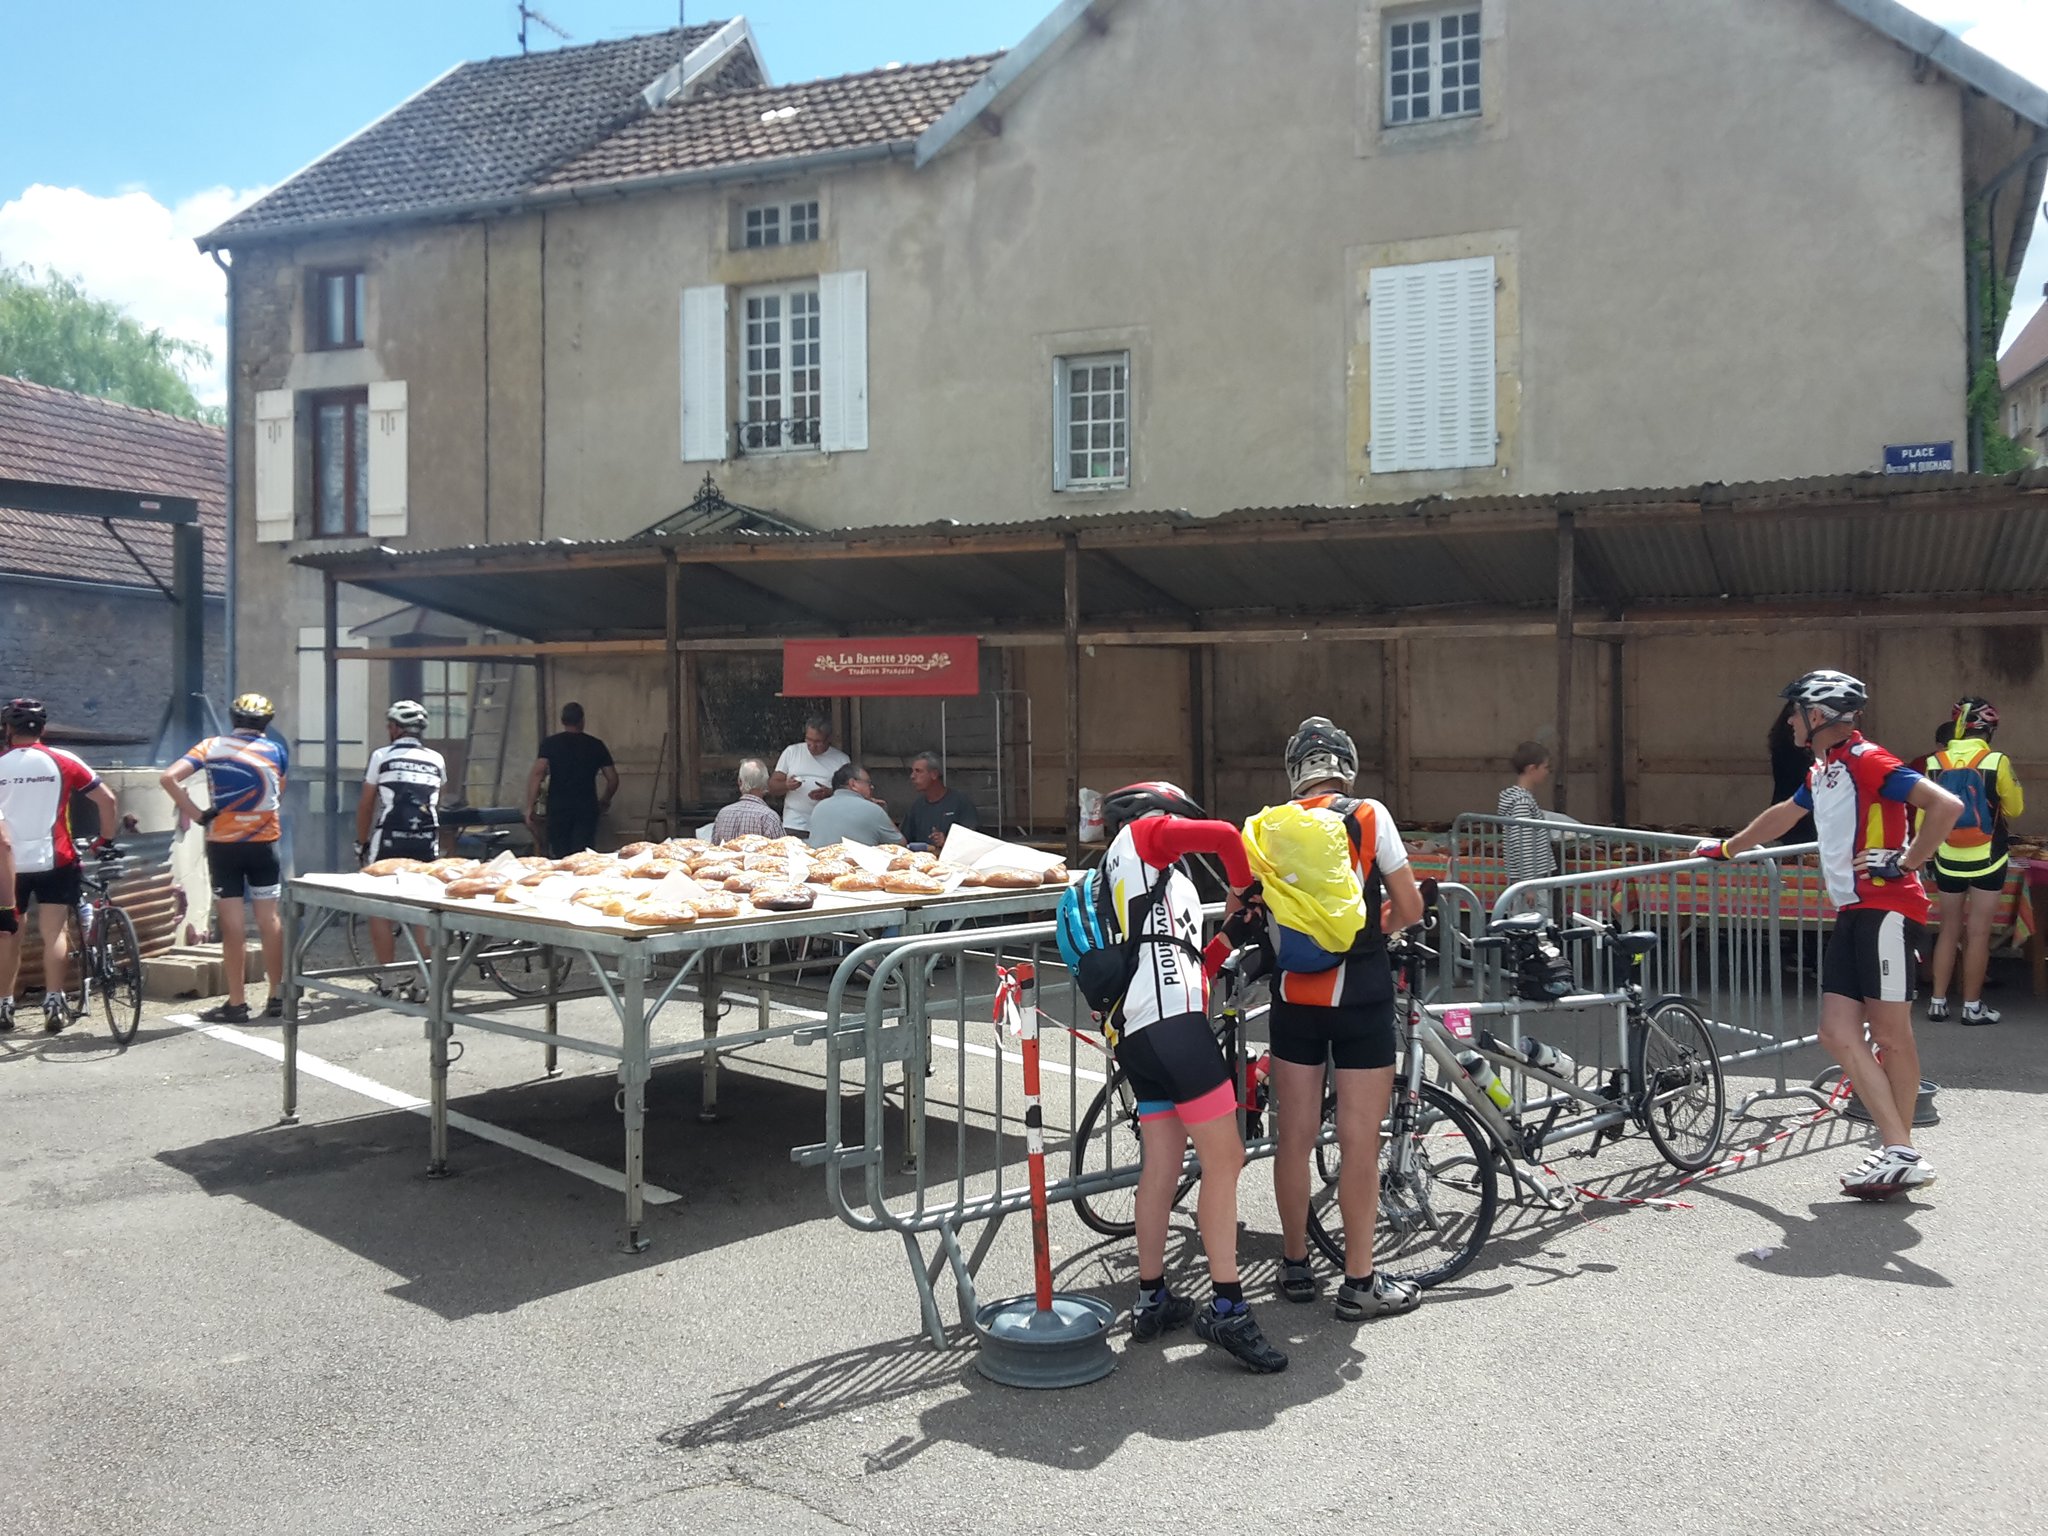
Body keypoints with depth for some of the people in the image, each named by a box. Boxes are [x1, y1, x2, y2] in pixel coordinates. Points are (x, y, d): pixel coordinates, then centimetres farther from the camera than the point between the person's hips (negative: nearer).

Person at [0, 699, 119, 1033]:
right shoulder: (63, 761, 0)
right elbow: (107, 799, -1)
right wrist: (105, 838, 10)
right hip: (54, 860, -1)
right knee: (56, 933, 1)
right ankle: (53, 1004, -7)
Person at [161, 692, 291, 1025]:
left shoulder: (211, 747, -1)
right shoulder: (275, 750, 1)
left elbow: (168, 778, -12)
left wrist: (197, 814, -7)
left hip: (222, 845, -1)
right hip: (264, 844, 1)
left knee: (232, 923, 2)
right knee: (269, 919, 8)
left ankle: (236, 1003, 5)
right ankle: (277, 997, 13)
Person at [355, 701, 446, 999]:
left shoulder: (382, 756, 2)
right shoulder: (436, 760, 10)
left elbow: (366, 804, 5)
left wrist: (361, 842, 15)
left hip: (389, 841, -3)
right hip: (427, 841, 3)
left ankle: (386, 980, 7)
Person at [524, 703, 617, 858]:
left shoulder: (550, 743, 4)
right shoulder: (596, 745, 8)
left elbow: (537, 773, -10)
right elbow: (613, 779, 7)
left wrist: (529, 807, -10)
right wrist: (604, 802, 25)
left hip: (558, 807, 0)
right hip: (587, 807, 0)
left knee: (559, 856, 7)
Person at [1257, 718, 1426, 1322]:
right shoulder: (1370, 817, -4)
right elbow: (1410, 908, -4)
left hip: (1294, 994, 3)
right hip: (1361, 994, -3)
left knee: (1294, 1136, 11)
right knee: (1360, 1141, 3)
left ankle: (1296, 1267, 24)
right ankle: (1360, 1283, 10)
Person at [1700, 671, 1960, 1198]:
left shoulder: (1866, 760, -10)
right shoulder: (1821, 772, 19)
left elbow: (1946, 805, -19)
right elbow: (1783, 815, 37)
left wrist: (1905, 862, -14)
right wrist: (1727, 847, 45)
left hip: (1887, 909, -9)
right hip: (1850, 914, 9)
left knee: (1890, 1033, -7)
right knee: (1838, 1035, 0)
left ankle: (1903, 1156, -2)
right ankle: (1896, 1149, 3)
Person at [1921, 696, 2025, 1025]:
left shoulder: (1935, 763, -6)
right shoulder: (1997, 762, -14)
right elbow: (2015, 808, 0)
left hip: (1948, 860, 3)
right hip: (1987, 860, -3)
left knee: (1949, 930, 14)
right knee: (1978, 933, 4)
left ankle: (1937, 1001, 15)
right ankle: (1972, 1006, 10)